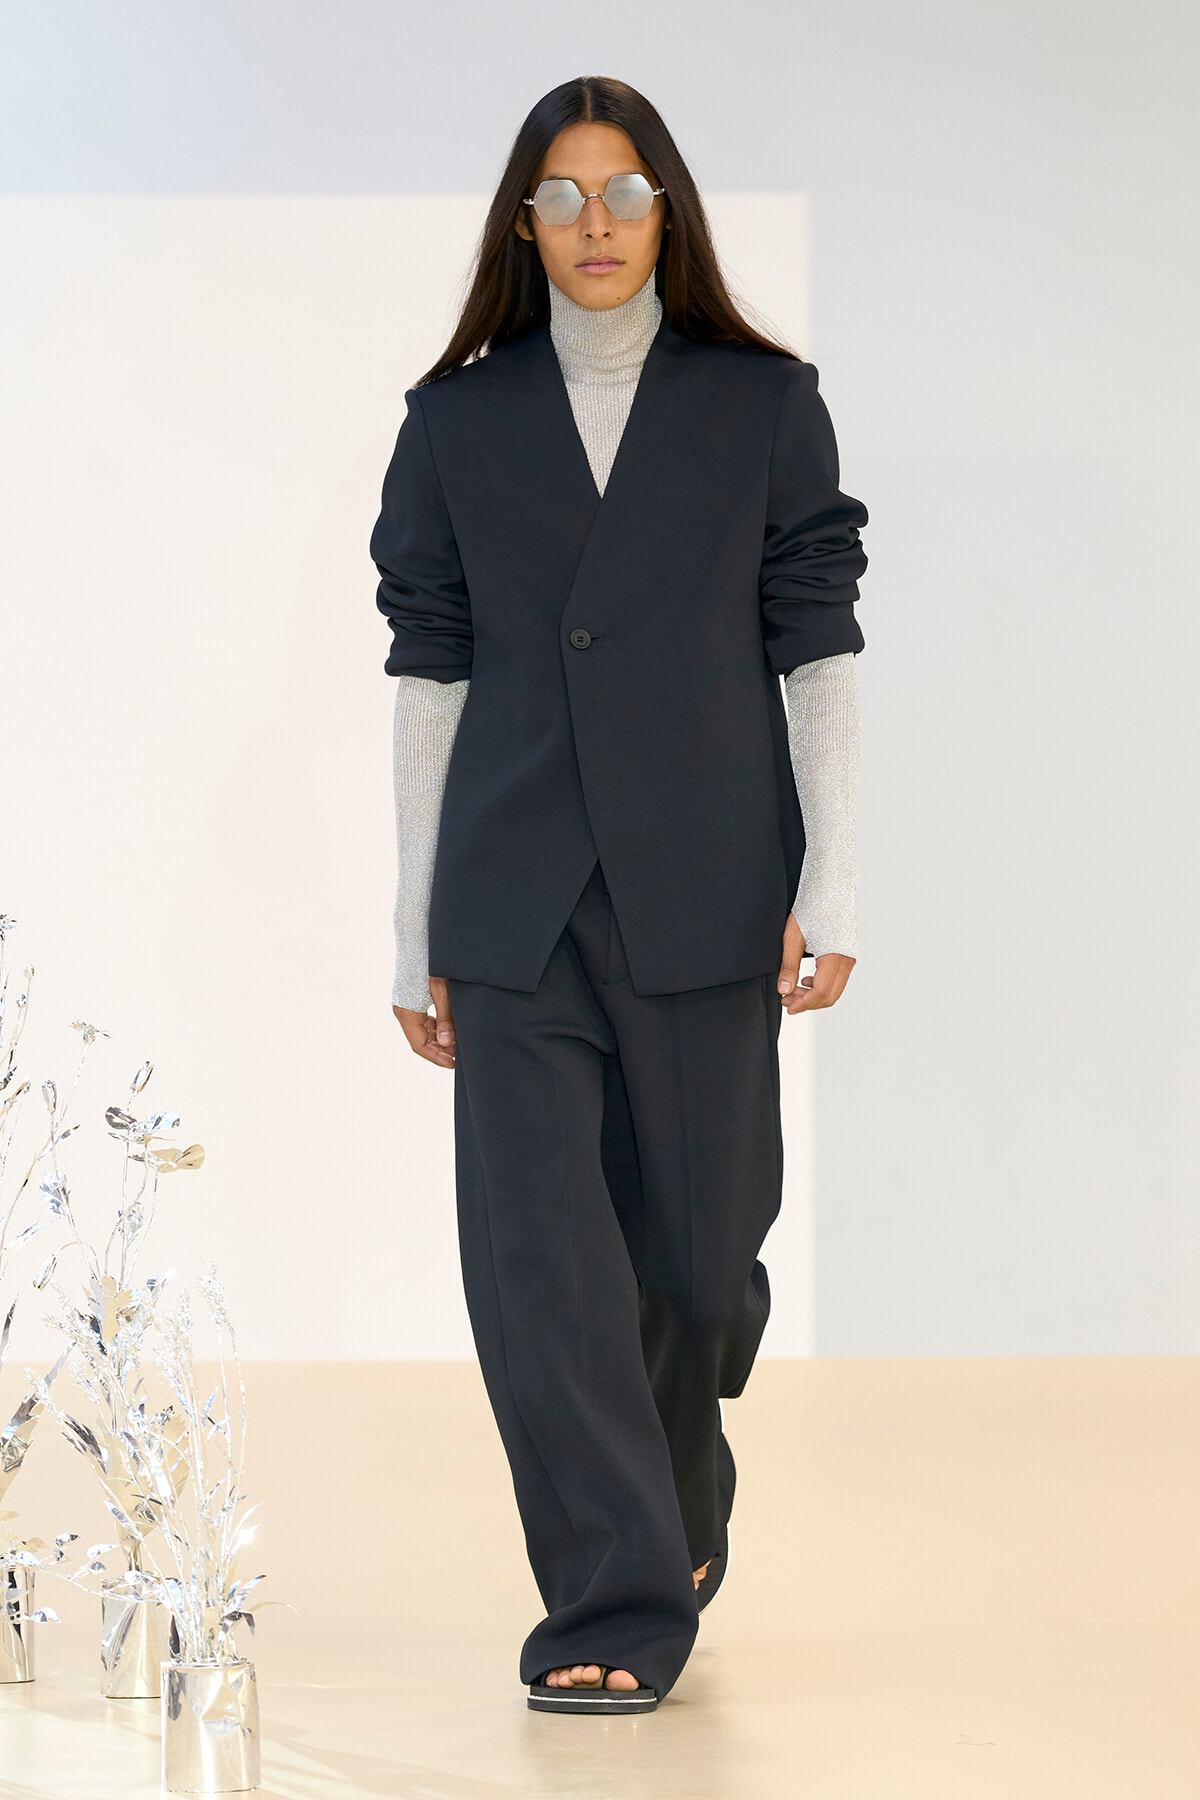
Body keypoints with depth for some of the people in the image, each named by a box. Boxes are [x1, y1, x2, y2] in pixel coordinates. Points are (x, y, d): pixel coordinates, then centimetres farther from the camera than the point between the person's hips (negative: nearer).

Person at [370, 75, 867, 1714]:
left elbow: (818, 654, 2)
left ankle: (682, 1496, 34)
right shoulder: (460, 424, 7)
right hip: (517, 900, 1)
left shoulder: (764, 408, 4)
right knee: (535, 1239, -8)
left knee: (696, 1240, 5)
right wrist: (421, 934, 6)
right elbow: (429, 674, 8)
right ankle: (618, 1606, -3)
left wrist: (830, 887, -6)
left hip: (702, 892, -1)